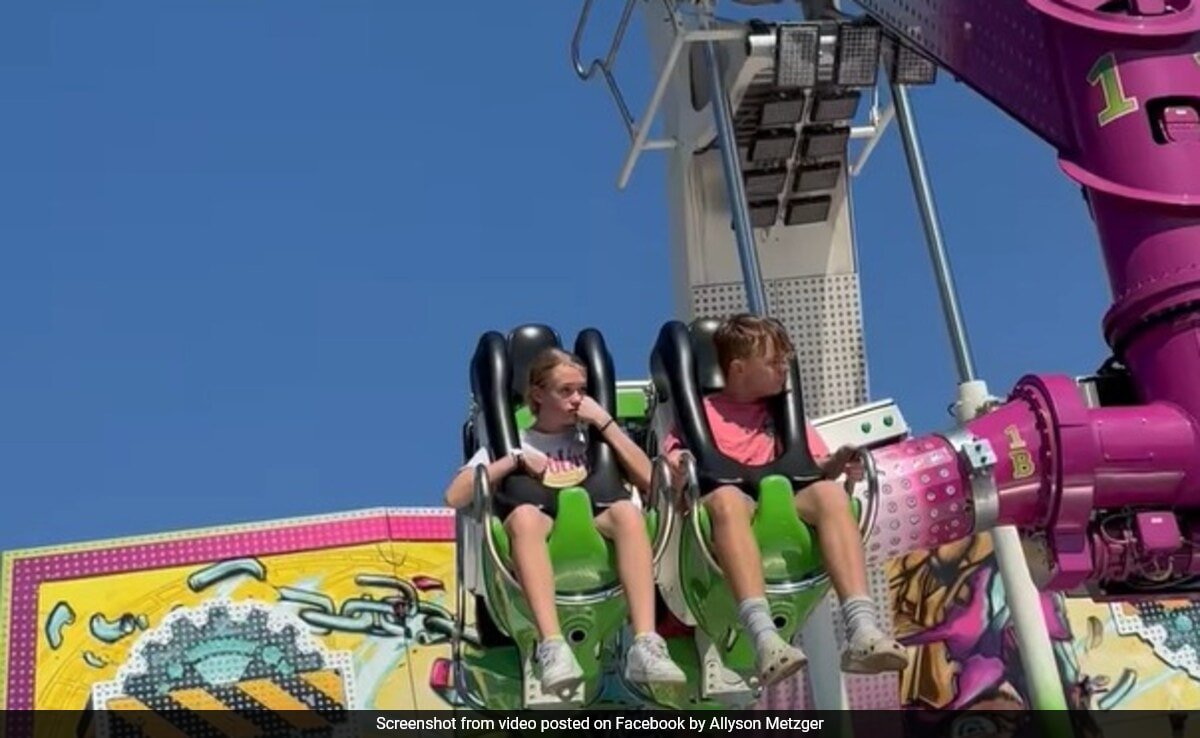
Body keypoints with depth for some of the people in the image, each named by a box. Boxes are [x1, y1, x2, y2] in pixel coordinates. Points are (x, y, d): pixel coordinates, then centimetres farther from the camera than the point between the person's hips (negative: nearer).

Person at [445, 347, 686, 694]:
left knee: (627, 511, -34)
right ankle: (552, 648, -53)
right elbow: (455, 497, 9)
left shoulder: (589, 437, 28)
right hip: (537, 532, -1)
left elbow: (648, 480, 12)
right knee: (526, 515, -39)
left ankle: (645, 646, -46)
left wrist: (605, 422, 11)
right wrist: (515, 459, 4)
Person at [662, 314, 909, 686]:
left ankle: (862, 629, -43)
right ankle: (764, 636, -54)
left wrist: (837, 463, -1)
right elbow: (672, 457, 7)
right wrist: (676, 464, -16)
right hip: (719, 508, -3)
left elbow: (816, 468, 21)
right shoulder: (701, 412, 20)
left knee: (829, 492, -29)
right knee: (728, 497, -39)